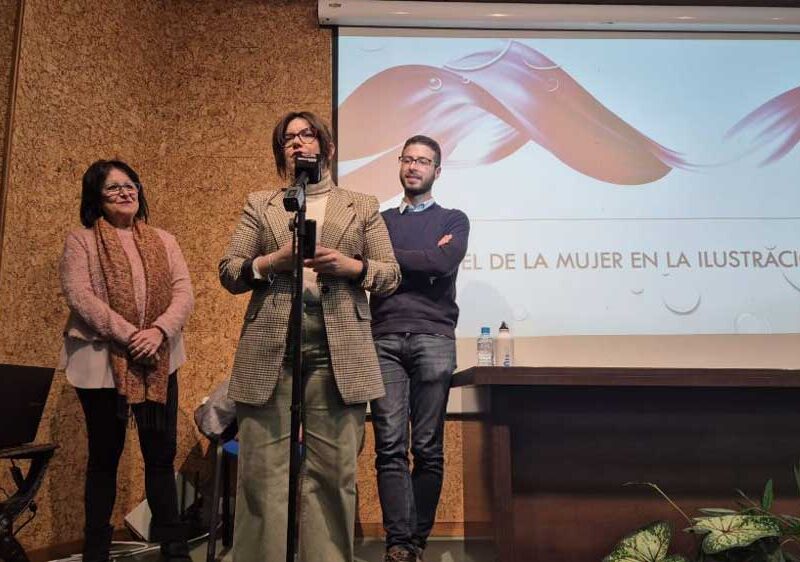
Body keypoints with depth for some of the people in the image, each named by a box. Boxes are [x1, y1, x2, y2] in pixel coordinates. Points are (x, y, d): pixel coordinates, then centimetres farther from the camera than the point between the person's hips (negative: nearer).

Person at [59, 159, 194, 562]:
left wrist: (159, 331, -17)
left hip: (159, 361, 3)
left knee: (161, 453, 7)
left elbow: (184, 293, 2)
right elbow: (79, 296, -12)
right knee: (104, 456, 7)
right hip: (102, 361, -3)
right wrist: (129, 336, -20)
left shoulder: (163, 241, 11)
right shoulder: (80, 241, 1)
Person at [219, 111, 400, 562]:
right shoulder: (260, 204, 16)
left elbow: (391, 275, 10)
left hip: (338, 355, 0)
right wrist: (272, 261, -8)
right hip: (270, 352, 1)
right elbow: (228, 273, 10)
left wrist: (350, 266, -9)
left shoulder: (363, 206, 15)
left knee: (334, 472, 2)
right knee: (263, 472, 0)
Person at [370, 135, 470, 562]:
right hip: (385, 338, 2)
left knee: (428, 448, -1)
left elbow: (444, 263, -6)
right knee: (390, 447, -6)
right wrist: (424, 258, -4)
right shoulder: (380, 220, 21)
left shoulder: (453, 220, 14)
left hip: (433, 339, -1)